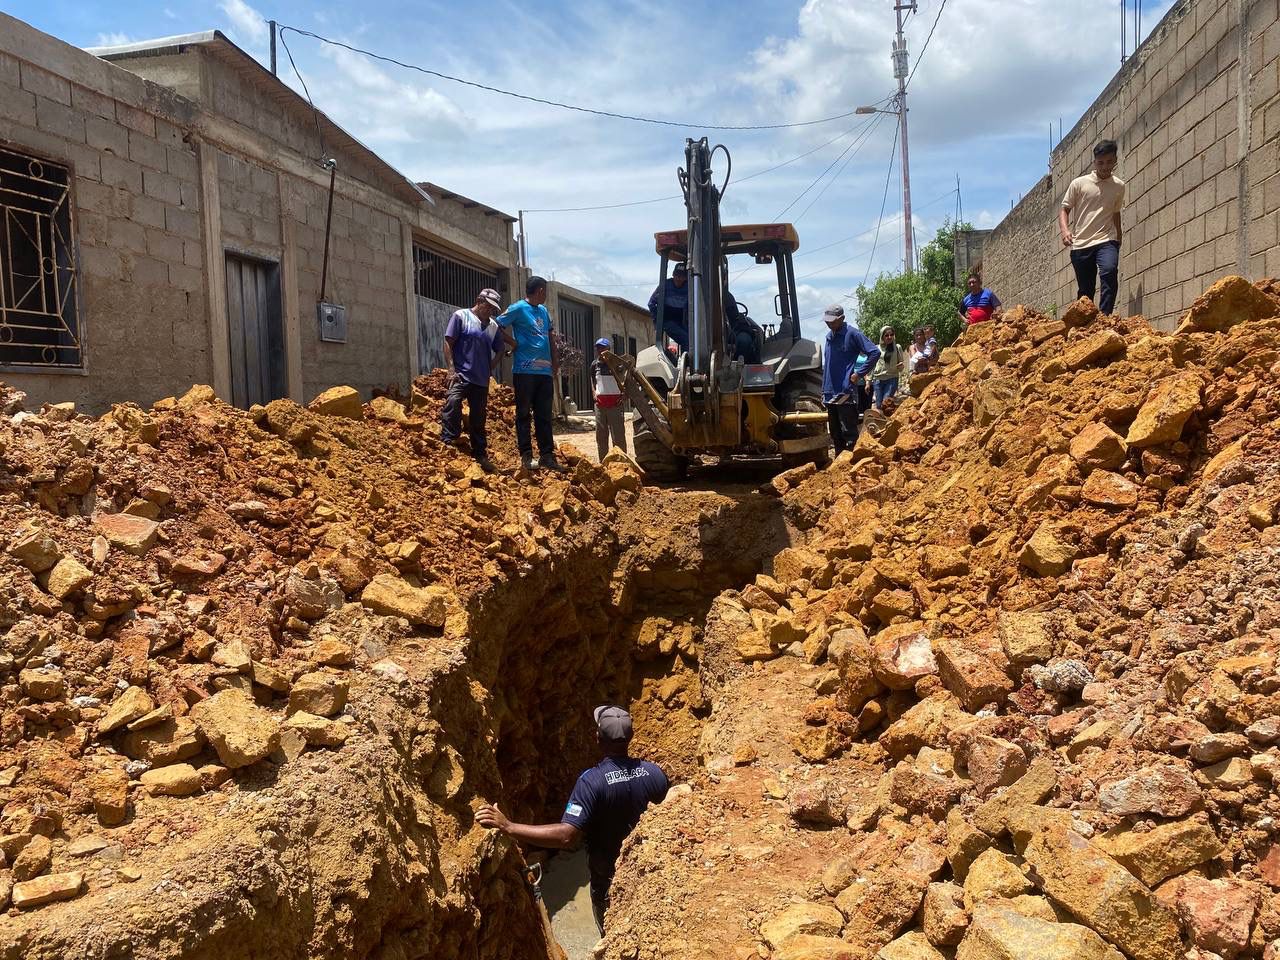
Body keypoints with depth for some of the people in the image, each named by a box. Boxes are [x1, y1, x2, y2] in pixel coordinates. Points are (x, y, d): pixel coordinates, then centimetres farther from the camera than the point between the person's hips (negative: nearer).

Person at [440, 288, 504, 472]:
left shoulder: (493, 326, 14)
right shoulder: (461, 316, 0)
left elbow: (499, 351, 24)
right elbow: (448, 343, -4)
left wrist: (489, 370, 12)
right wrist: (451, 369, -13)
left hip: (481, 380, 5)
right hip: (461, 375, -5)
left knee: (478, 419, 10)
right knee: (453, 403, -29)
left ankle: (480, 455, 18)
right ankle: (447, 445, -31)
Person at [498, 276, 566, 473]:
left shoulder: (544, 311, 18)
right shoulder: (518, 308, -3)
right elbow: (497, 326, -9)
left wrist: (555, 360, 14)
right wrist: (514, 343, -7)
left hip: (545, 370, 7)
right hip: (525, 370, -7)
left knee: (544, 416, 7)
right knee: (524, 413, -1)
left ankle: (547, 456, 10)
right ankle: (526, 456, 1)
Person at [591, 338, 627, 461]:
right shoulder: (595, 364, 10)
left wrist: (623, 394, -10)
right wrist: (594, 393, 6)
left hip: (615, 401, -5)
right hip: (600, 402, 5)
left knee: (618, 433, -8)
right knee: (601, 434, 8)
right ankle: (603, 461, 16)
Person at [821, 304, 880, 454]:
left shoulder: (852, 334, -9)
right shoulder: (829, 335, 13)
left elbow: (875, 352, -14)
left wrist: (859, 374, -14)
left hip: (846, 392, -8)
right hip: (830, 393, 8)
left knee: (849, 433, -7)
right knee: (835, 433, 14)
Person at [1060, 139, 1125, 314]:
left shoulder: (1119, 186, 9)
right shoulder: (1079, 183, 2)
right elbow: (1064, 210, 6)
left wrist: (1118, 239, 27)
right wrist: (1064, 230, -13)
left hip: (1106, 241, 0)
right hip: (1080, 244, 0)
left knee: (1109, 273, -28)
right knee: (1085, 290, 4)